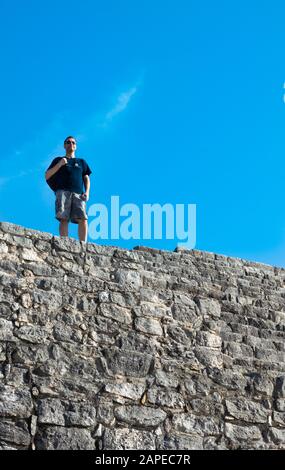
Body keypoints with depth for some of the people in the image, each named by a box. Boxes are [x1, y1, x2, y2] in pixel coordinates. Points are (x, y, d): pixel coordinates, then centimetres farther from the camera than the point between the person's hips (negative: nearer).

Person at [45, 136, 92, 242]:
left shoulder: (81, 162, 31)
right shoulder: (58, 160, 25)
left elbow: (86, 178, 22)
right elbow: (47, 176, 16)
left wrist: (87, 192, 3)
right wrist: (59, 164, 3)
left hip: (78, 194, 1)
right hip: (63, 191, -1)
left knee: (83, 218, -20)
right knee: (64, 219, -19)